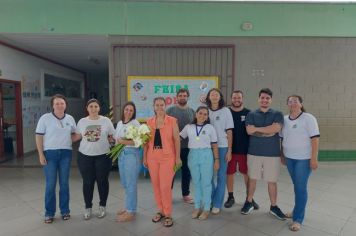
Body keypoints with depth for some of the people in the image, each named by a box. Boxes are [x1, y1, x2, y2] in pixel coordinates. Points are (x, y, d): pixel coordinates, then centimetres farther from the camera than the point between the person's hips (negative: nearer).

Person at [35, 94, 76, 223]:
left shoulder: (70, 118, 6)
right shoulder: (45, 118, -4)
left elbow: (74, 135, 17)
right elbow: (39, 137, -4)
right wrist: (41, 154, -8)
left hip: (66, 153, 3)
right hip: (50, 153, -2)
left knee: (64, 183, 9)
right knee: (50, 184, 1)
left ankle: (65, 210, 22)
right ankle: (49, 213, 17)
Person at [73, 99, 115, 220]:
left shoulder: (106, 120, -1)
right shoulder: (82, 121, 5)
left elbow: (113, 136, 3)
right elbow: (76, 137, 10)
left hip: (103, 156, -1)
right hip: (85, 156, 2)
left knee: (102, 181, 8)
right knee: (87, 182, 8)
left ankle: (102, 206, 26)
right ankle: (88, 207, 26)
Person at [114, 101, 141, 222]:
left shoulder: (135, 123, -8)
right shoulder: (119, 123, 14)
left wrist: (125, 142, -19)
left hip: (131, 154, -7)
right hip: (121, 154, 8)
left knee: (131, 184, 0)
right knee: (124, 183, 16)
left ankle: (131, 212, 11)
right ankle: (128, 207, 32)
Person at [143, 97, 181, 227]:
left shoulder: (172, 121, -4)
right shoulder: (149, 122, 6)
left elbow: (177, 139, -3)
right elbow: (146, 141, 9)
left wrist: (178, 157, -5)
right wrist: (144, 157, 7)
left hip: (167, 157, -3)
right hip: (152, 157, 4)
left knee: (165, 186, -4)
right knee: (156, 185, 10)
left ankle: (168, 214, 15)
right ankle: (161, 210, 29)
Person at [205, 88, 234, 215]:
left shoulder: (226, 111, -1)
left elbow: (229, 132, 0)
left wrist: (229, 150, -5)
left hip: (222, 147, -2)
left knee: (221, 176, 5)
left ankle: (217, 204, 18)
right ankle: (210, 200, 28)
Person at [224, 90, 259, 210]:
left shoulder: (248, 113, 1)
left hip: (245, 149, 0)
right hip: (230, 149, 0)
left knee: (247, 173, 9)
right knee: (229, 173, 9)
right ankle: (230, 197, 26)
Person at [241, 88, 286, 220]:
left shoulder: (277, 114, 2)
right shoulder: (251, 114, 3)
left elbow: (276, 128, -17)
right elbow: (249, 131, -11)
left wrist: (257, 128, -12)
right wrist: (268, 131, -13)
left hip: (272, 153, 0)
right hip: (254, 152, 0)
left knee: (272, 181, 10)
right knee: (252, 179, 11)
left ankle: (274, 207, 27)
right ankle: (249, 202, 27)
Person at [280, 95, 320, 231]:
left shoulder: (308, 118, -10)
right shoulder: (285, 119, 5)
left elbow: (315, 139, -13)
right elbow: (282, 139, 12)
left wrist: (314, 158, -17)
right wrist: (282, 155, 12)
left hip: (304, 159, -5)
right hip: (289, 158, 5)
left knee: (301, 187, -1)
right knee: (296, 186, 15)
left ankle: (298, 219, 8)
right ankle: (298, 210, 30)